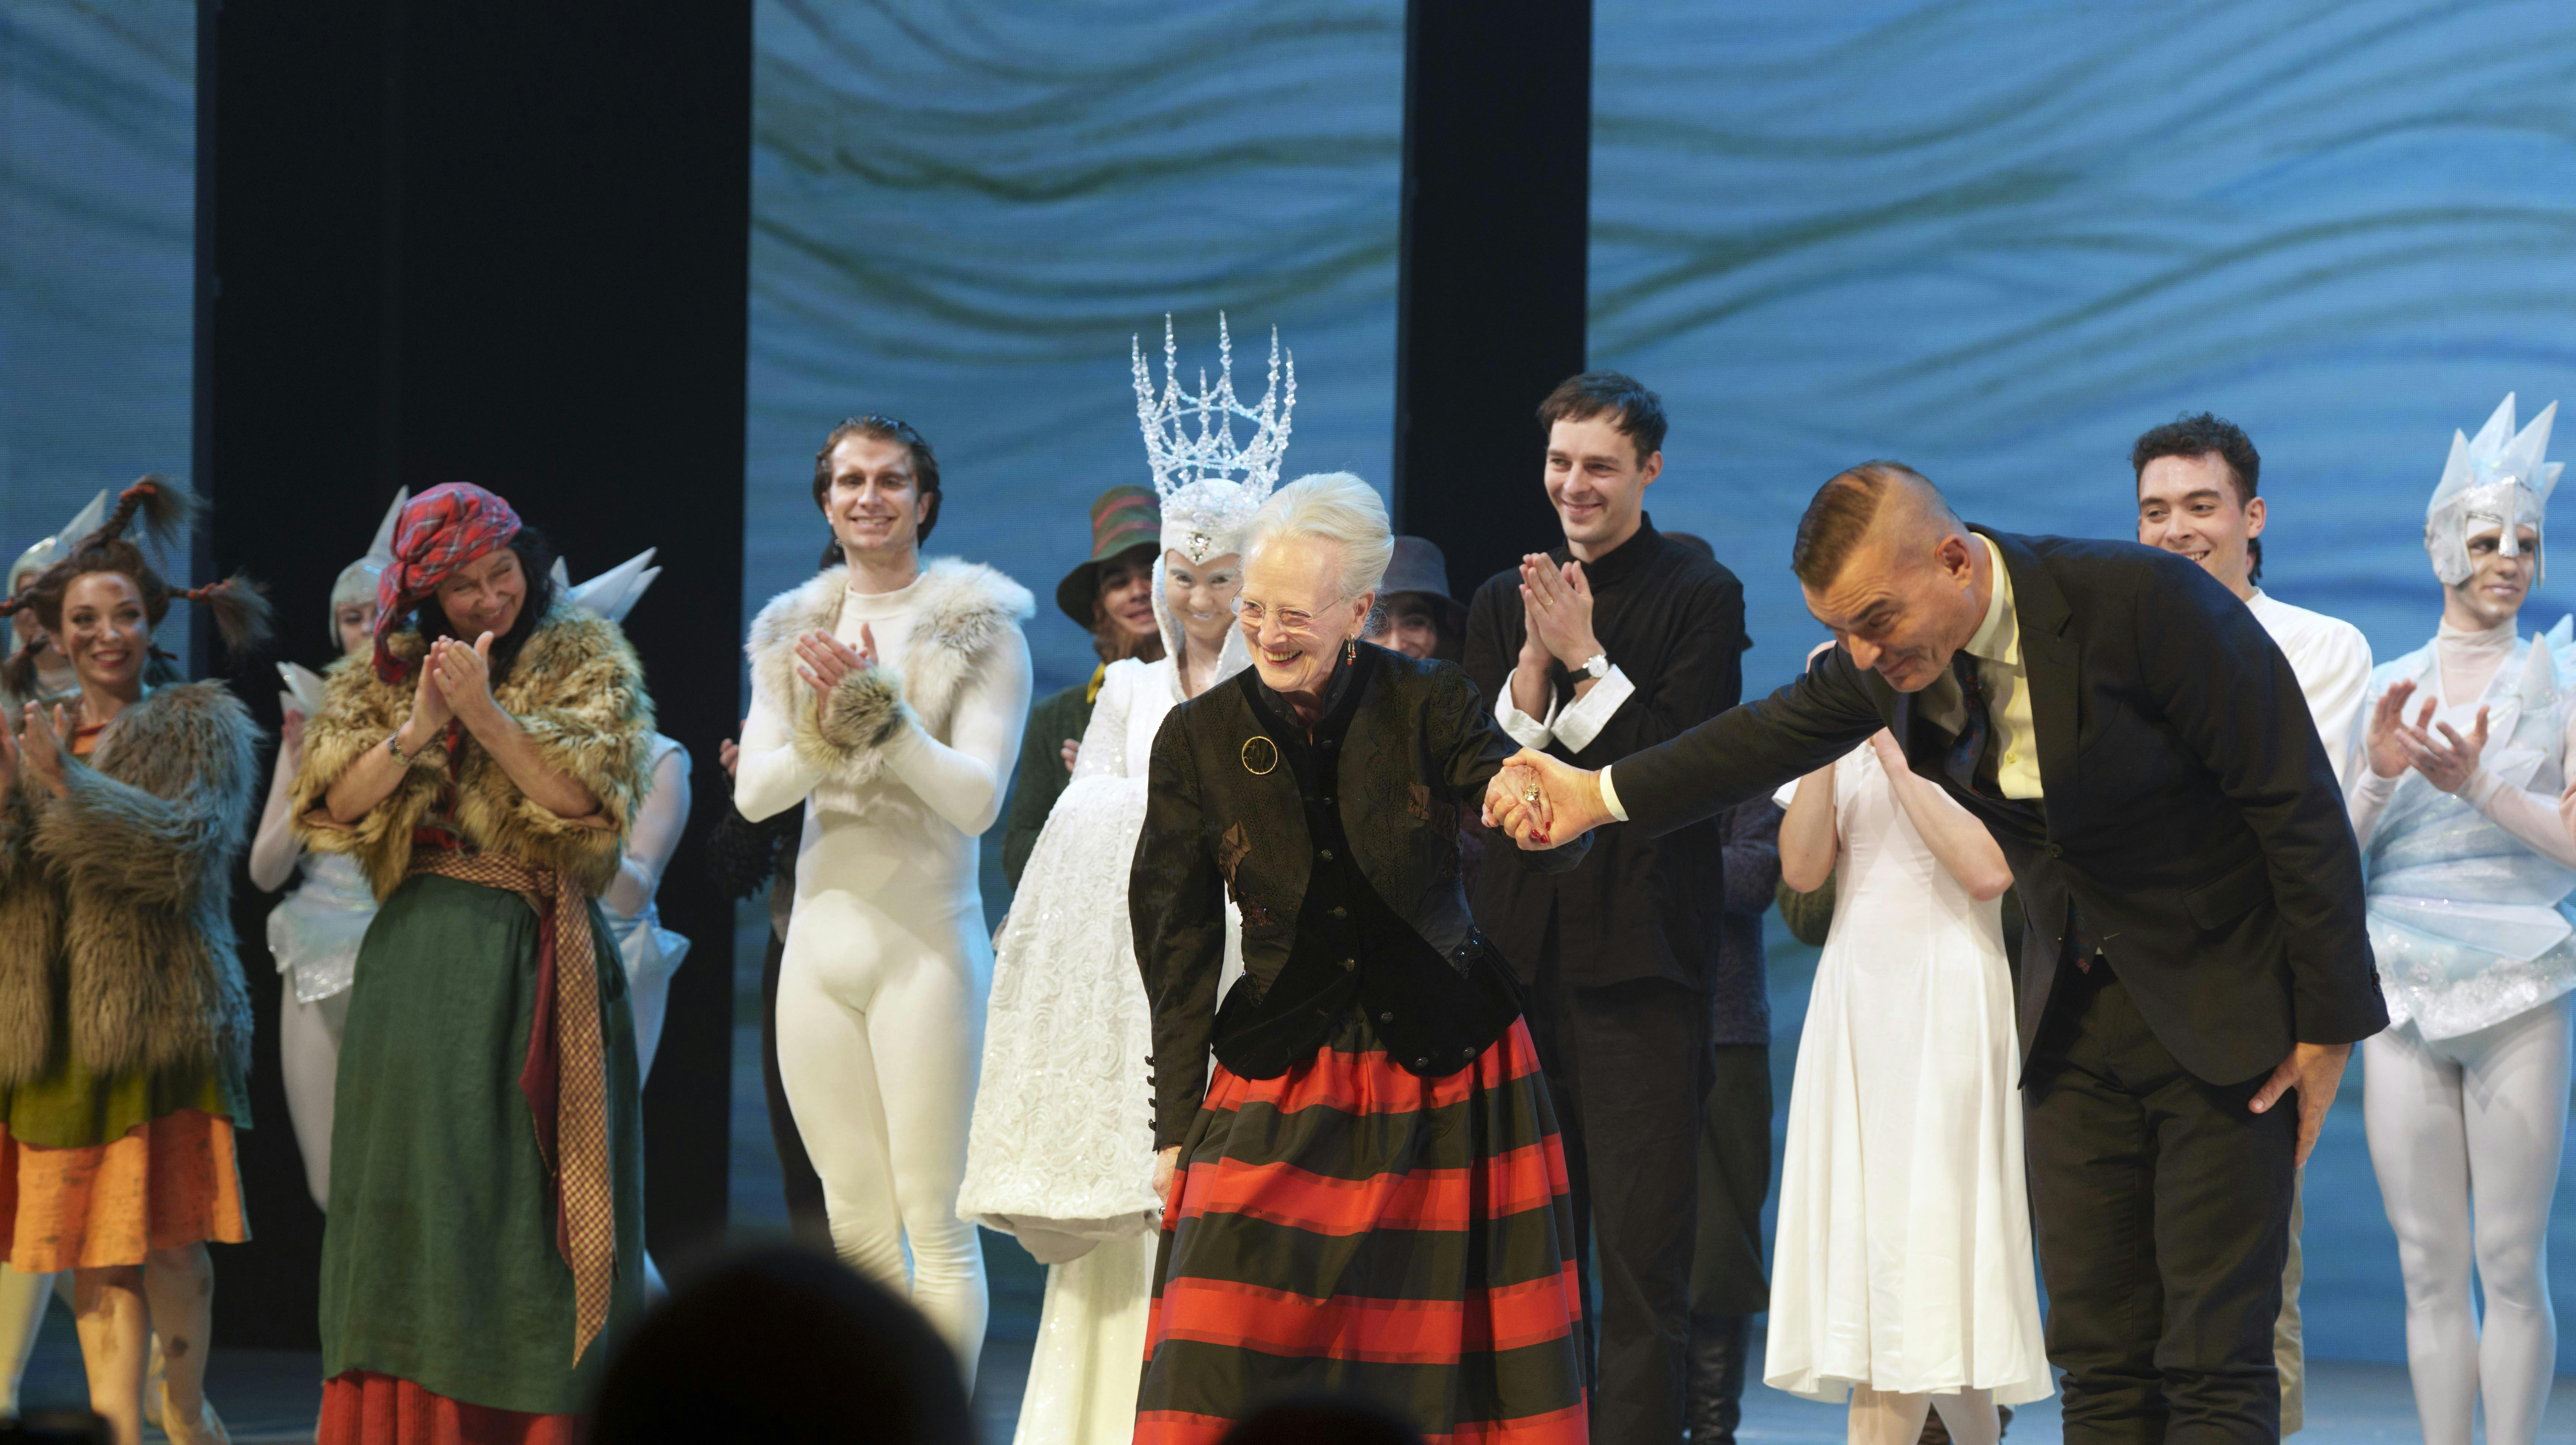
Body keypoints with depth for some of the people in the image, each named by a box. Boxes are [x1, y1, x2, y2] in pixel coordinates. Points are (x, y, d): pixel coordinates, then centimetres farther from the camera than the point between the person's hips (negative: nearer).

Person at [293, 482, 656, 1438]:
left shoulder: (584, 661, 5)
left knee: (526, 1186, -5)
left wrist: (487, 716, -18)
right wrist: (415, 731, -13)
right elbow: (334, 806, 1)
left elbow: (584, 796, -8)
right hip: (417, 957, 2)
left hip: (534, 957, -2)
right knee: (418, 1185, 1)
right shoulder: (382, 677, 12)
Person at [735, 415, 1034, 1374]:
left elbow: (977, 799, -9)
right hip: (820, 938, 5)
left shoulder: (980, 633, -2)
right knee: (854, 1222, 8)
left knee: (933, 1219, -8)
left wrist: (882, 712, -19)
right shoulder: (791, 635, 13)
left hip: (925, 945, -5)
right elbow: (753, 791, 4)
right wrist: (826, 734, -14)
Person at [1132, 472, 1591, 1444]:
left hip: (1448, 1072, 0)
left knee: (1446, 1359, 2)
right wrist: (1177, 1125, 0)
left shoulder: (1430, 706, -6)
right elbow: (1178, 950, 2)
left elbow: (1556, 845, -14)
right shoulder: (1199, 739, -4)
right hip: (1282, 1088, 0)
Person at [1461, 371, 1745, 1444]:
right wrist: (1534, 662, -8)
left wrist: (1586, 661, -12)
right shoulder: (1502, 606, 14)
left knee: (1643, 1249, -7)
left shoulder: (1699, 598, -1)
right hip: (1522, 954, 5)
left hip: (1640, 961, -5)